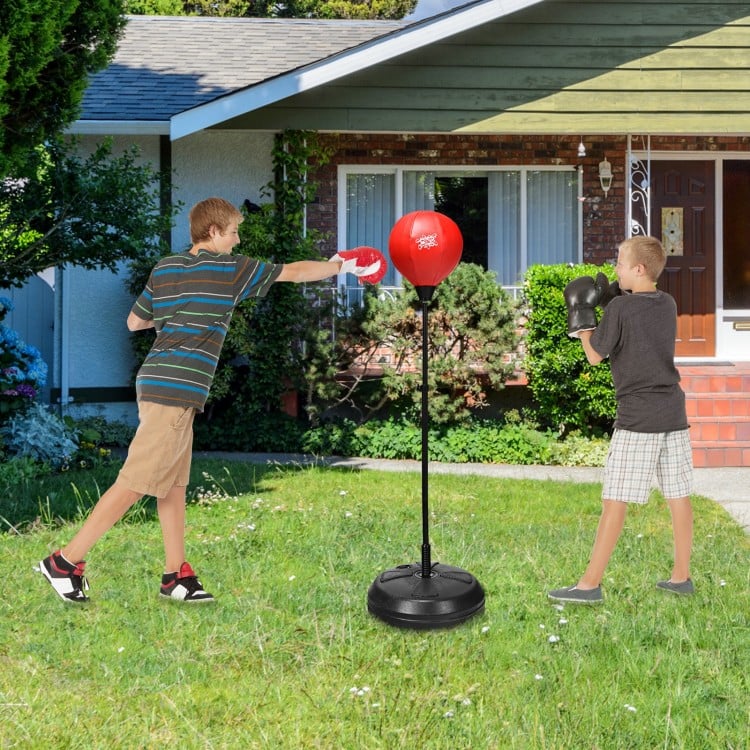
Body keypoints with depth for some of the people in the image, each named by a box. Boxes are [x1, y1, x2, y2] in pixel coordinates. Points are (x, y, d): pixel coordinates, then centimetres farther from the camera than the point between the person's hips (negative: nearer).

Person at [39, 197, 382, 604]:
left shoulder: (164, 268, 12)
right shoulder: (230, 268, -4)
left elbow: (134, 322, 17)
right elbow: (294, 272, 5)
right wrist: (341, 265, 18)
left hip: (156, 382, 8)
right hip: (177, 390, -8)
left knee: (173, 483, 12)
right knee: (135, 482, -6)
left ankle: (176, 575, 16)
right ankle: (66, 561, -3)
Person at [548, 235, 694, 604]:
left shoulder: (620, 308, -10)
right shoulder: (668, 304, 9)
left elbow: (594, 356, -3)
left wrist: (581, 314, 7)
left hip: (637, 418, -7)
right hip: (673, 414, 7)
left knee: (615, 500, -4)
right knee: (678, 496, 11)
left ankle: (590, 584, -1)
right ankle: (681, 576, 20)